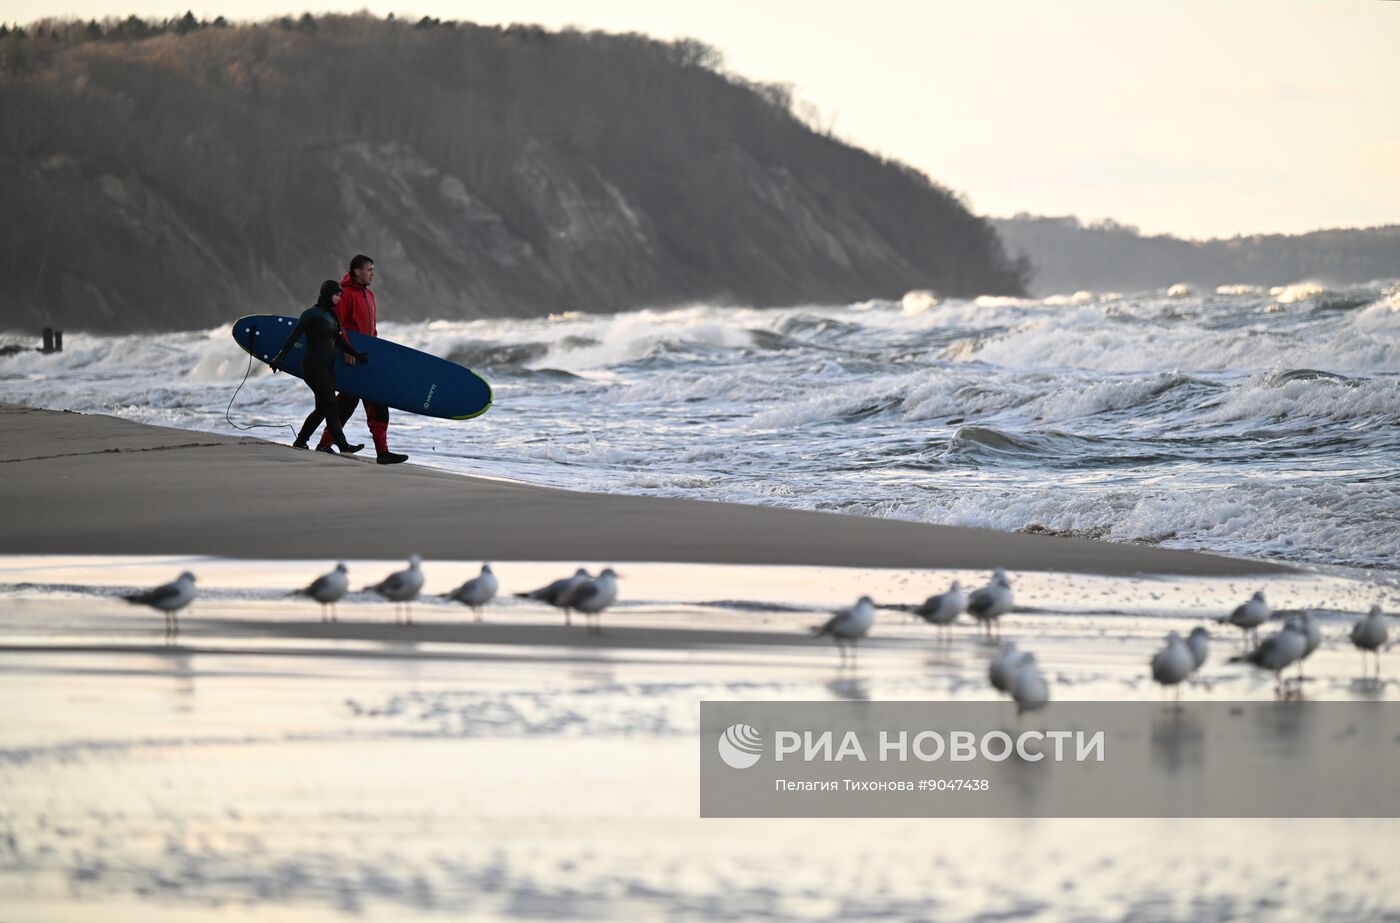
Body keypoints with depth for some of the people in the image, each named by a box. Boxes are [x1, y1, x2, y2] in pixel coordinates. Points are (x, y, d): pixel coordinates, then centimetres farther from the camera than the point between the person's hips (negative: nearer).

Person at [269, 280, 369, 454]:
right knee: (331, 406, -10)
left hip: (327, 368, 9)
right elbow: (294, 337, -15)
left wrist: (357, 355, 11)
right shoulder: (312, 314, -10)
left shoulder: (331, 315, 15)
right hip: (314, 367, -9)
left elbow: (339, 341, 19)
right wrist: (280, 357, -22)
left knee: (322, 408, 10)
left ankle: (300, 442, 20)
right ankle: (343, 446, -12)